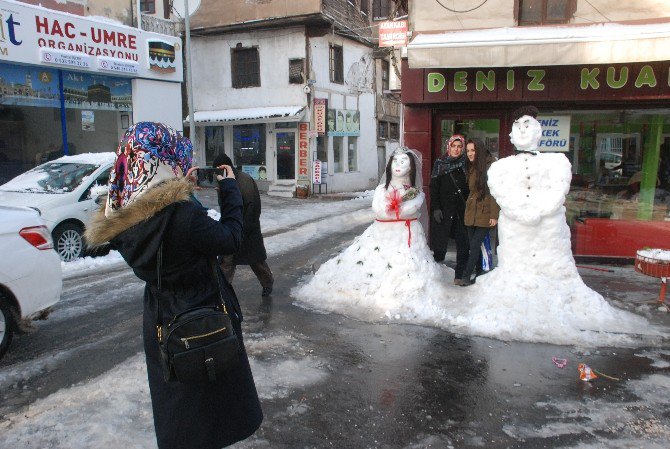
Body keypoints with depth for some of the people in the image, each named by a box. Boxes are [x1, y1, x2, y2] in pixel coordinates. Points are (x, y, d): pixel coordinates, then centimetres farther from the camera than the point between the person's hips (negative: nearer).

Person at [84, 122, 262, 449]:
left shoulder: (121, 217, -8)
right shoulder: (181, 214, -31)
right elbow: (230, 238, -17)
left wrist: (183, 188, 6)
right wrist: (229, 188, -6)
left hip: (158, 323, 7)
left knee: (173, 399, 26)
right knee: (208, 397, 15)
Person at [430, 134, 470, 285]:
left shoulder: (466, 164, 7)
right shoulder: (440, 164, 3)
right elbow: (434, 187, -1)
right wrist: (436, 208, -9)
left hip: (462, 210, 2)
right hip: (444, 210, -2)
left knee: (463, 244, 3)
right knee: (440, 241, -1)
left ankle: (460, 275, 12)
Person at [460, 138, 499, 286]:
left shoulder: (489, 167, -10)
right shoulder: (471, 168, 14)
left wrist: (494, 214, -17)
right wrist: (468, 208, 14)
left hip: (484, 214, -7)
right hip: (471, 213, 7)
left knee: (475, 245, -6)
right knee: (474, 245, 9)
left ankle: (466, 276, -1)